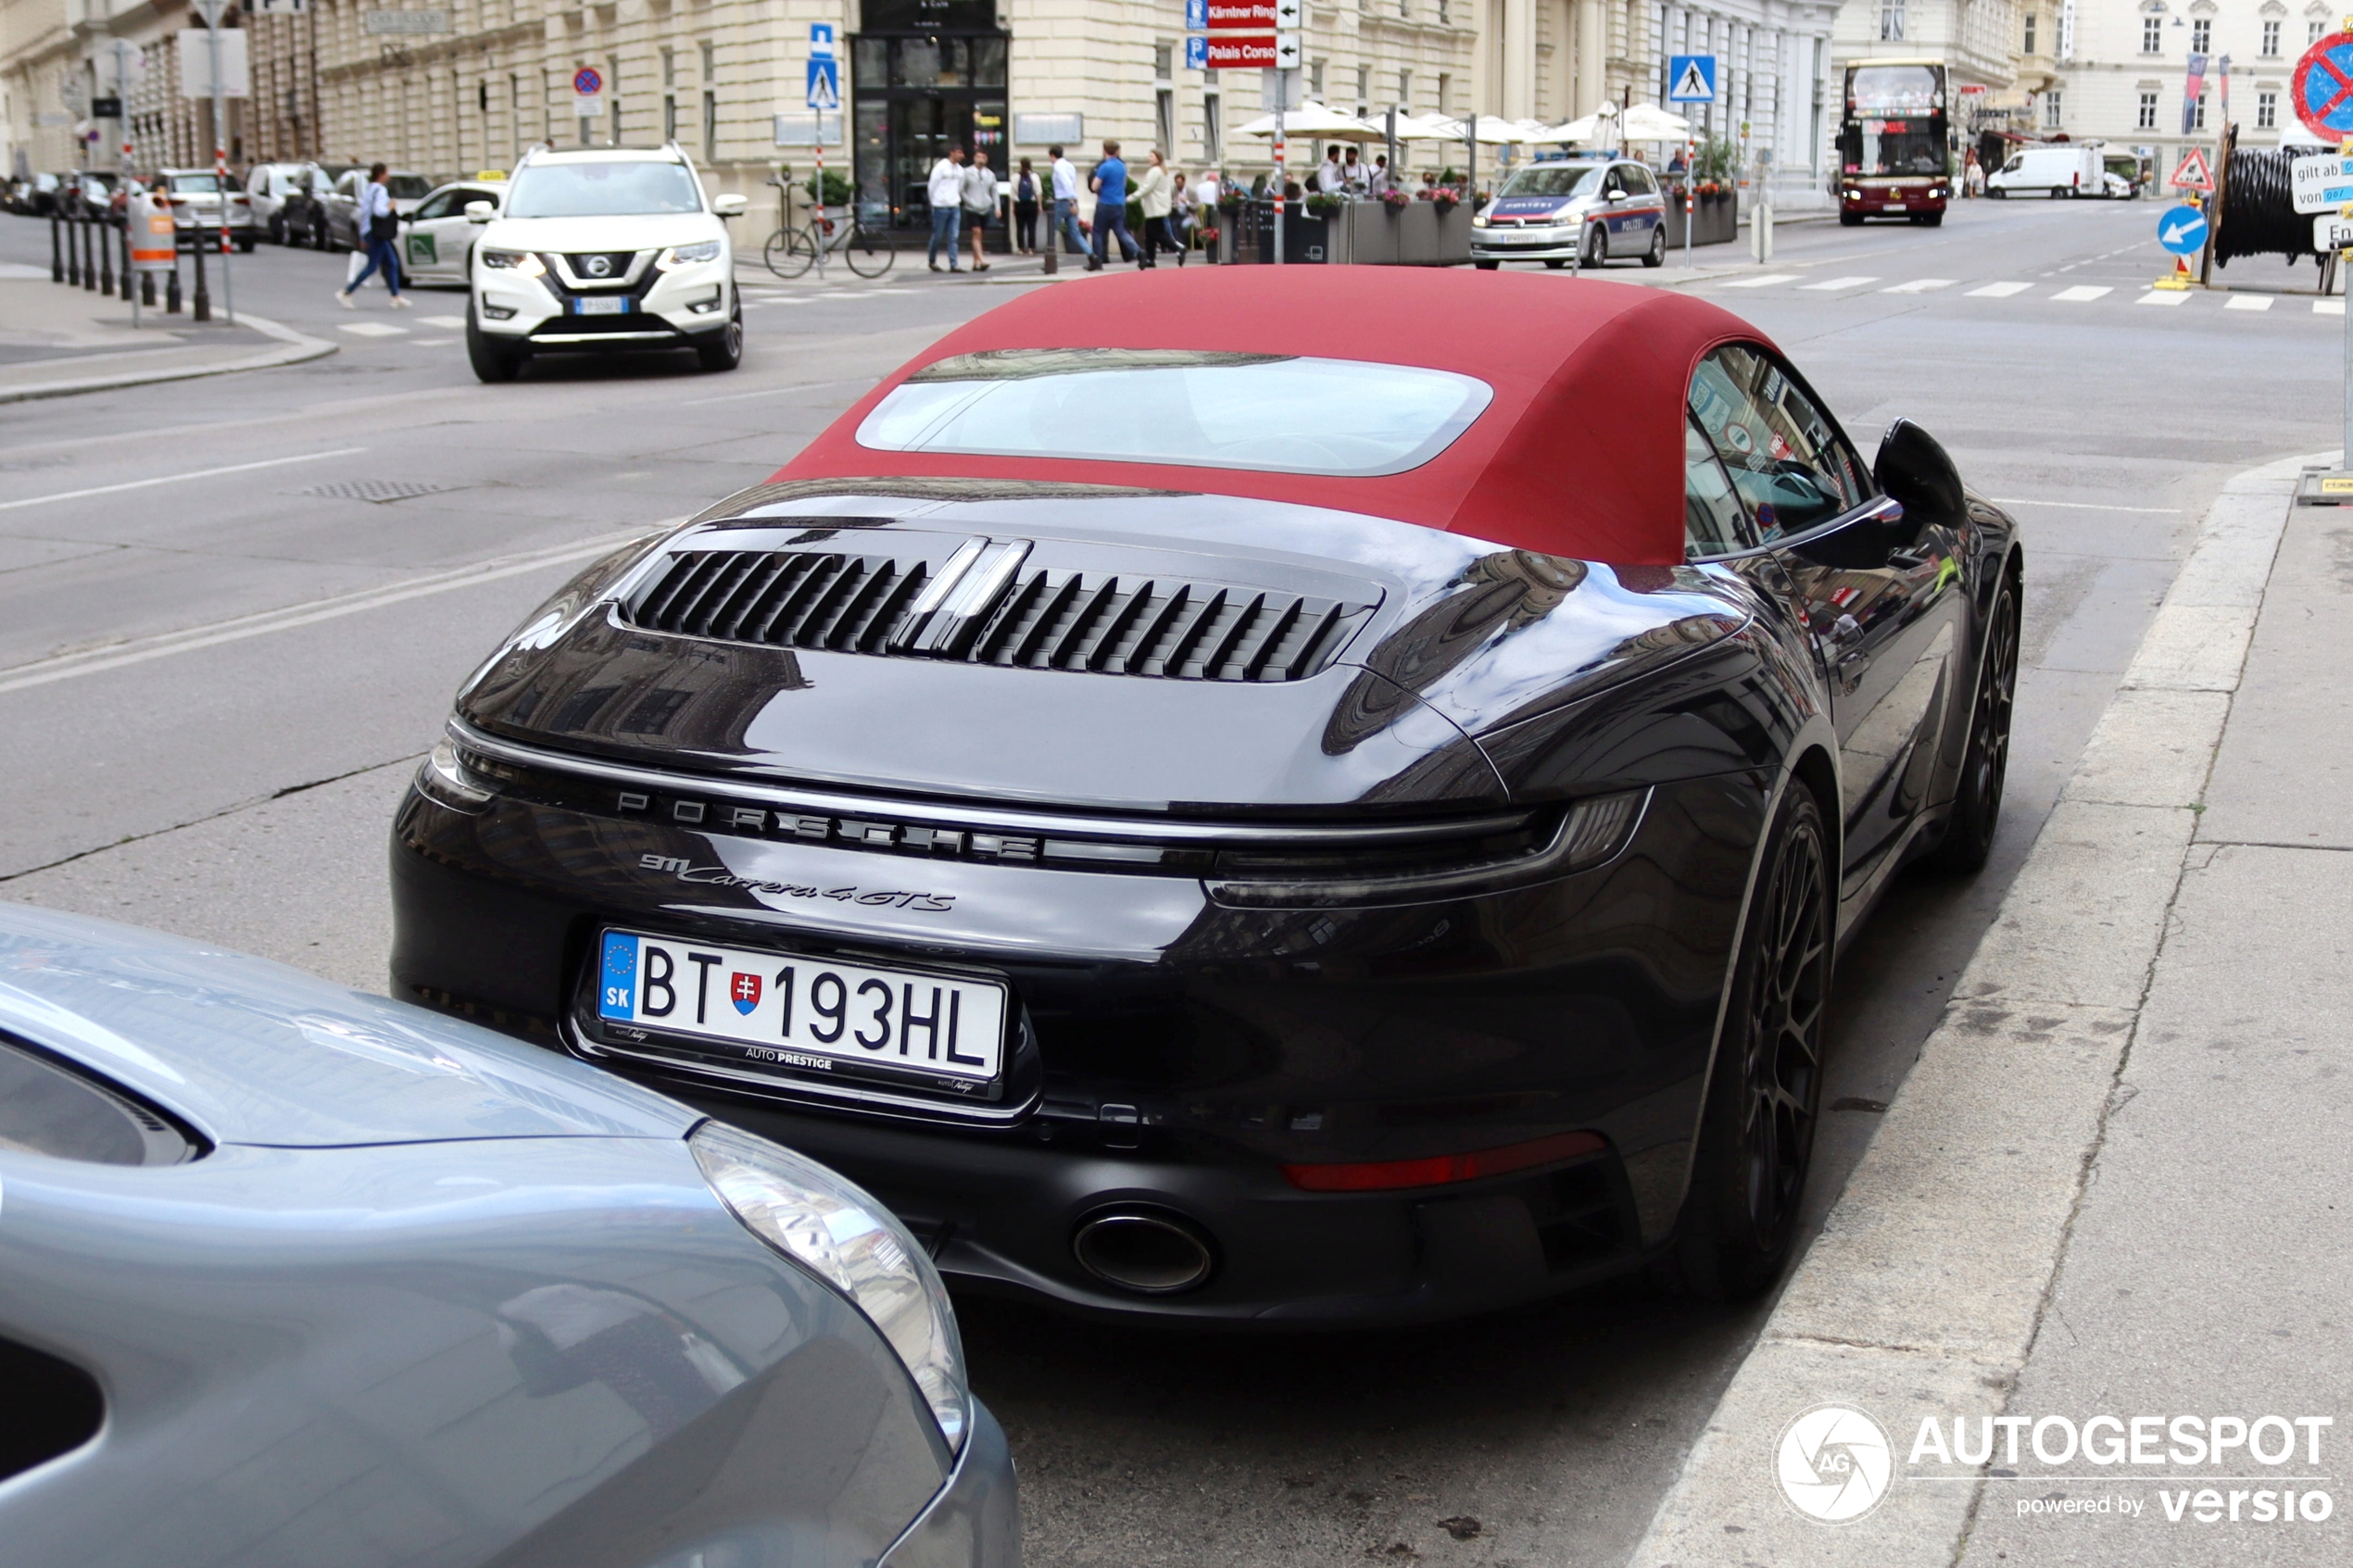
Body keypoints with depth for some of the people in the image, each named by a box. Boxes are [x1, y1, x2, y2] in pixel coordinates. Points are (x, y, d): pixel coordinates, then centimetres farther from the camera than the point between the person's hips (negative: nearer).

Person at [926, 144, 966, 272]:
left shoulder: (960, 169, 12)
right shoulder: (941, 167, -7)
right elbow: (931, 186, -4)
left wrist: (957, 201, 14)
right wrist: (935, 202, 3)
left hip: (955, 207, 5)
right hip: (941, 207, -5)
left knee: (953, 237, -1)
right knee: (937, 236, 2)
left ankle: (953, 265, -4)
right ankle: (932, 260, 20)